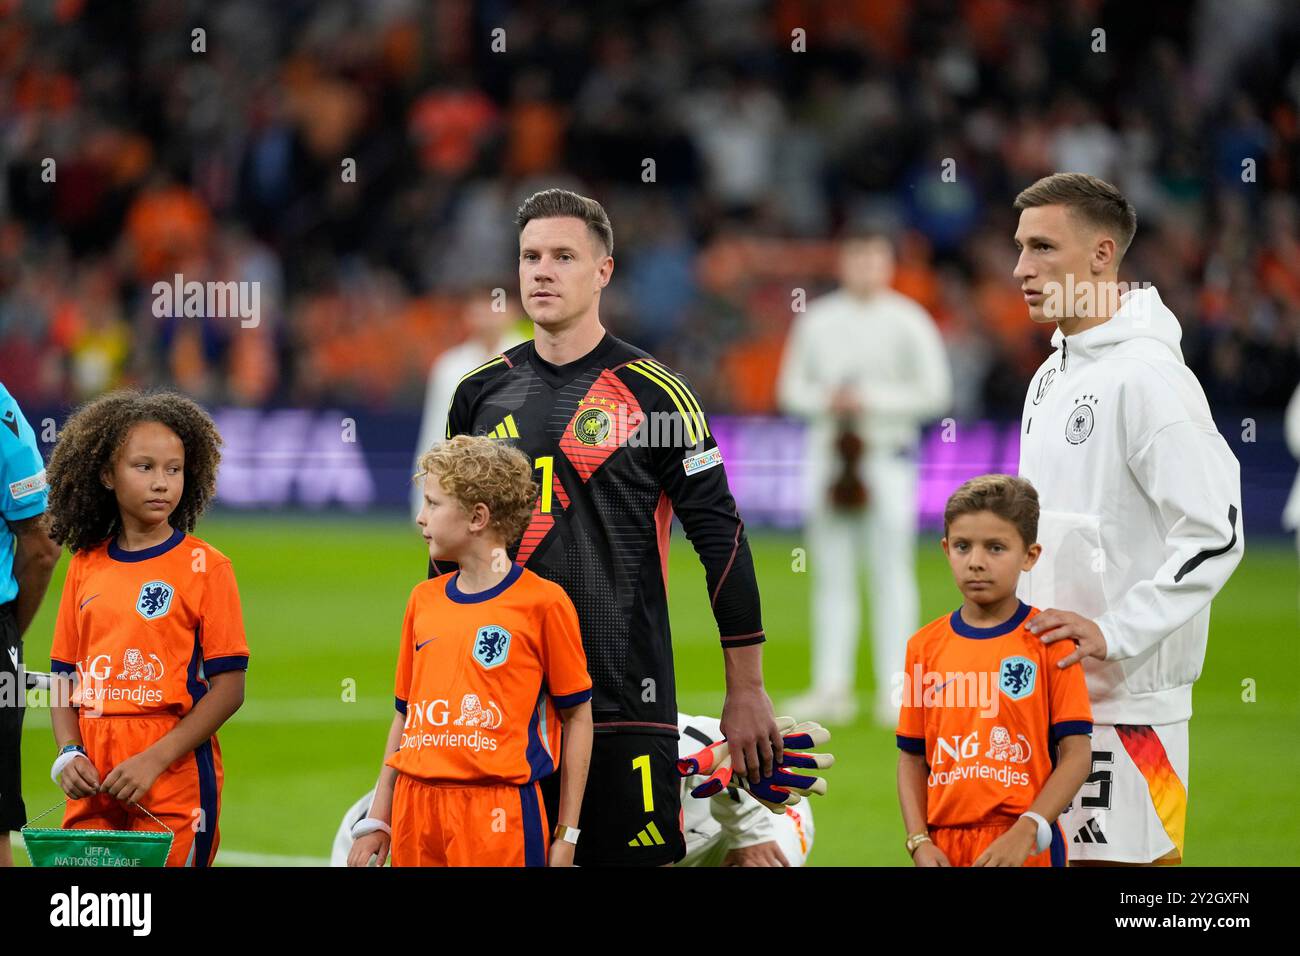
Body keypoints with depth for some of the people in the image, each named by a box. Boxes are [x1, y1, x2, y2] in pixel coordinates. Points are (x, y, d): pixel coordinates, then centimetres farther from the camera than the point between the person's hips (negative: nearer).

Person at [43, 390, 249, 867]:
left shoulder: (205, 566, -3)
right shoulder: (86, 566, 10)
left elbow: (229, 686, -6)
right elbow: (64, 677, 14)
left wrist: (153, 761, -14)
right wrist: (69, 753, -4)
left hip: (175, 778, -4)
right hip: (94, 779, 4)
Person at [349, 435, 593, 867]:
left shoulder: (542, 601, -4)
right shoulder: (424, 600, 13)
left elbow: (577, 717, -1)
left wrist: (567, 835, -3)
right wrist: (377, 820, 14)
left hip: (497, 815, -5)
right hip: (415, 810, 5)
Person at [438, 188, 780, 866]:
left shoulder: (652, 395, -3)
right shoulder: (481, 394, 10)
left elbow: (721, 537, -2)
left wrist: (746, 691, -3)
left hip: (625, 700, -4)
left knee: (639, 859, -6)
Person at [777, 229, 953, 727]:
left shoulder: (908, 322, -1)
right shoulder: (817, 320, 10)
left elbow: (935, 392, -4)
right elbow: (791, 387, 13)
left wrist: (870, 399, -13)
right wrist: (826, 399, -8)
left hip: (889, 453, -4)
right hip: (829, 453, 4)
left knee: (891, 570, -6)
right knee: (831, 573, 3)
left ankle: (894, 691, -6)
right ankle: (832, 688, 4)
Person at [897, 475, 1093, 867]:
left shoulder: (1048, 639, -2)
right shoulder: (926, 645, 8)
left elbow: (1075, 754, -5)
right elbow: (912, 758, 11)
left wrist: (1024, 833, -15)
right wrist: (920, 842, -2)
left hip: (1024, 847, -3)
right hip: (945, 847, 3)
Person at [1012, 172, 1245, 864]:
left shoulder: (1147, 376, -15)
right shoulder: (1052, 377, 14)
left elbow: (1216, 533, -20)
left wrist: (1115, 634, -21)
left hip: (1127, 696, -9)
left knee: (1137, 861, -5)